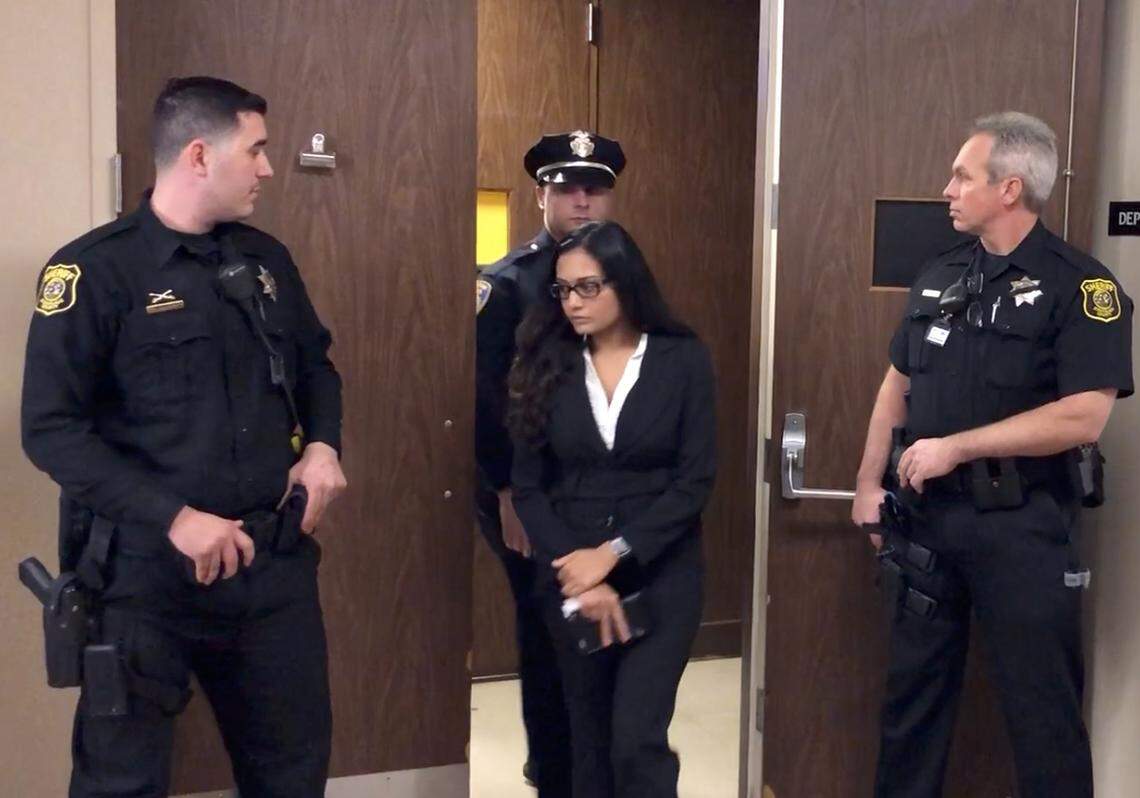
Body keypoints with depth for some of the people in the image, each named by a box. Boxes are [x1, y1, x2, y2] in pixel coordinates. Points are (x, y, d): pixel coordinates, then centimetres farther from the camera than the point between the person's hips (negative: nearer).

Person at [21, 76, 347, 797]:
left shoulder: (266, 259, 7)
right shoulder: (94, 272, -11)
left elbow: (316, 364, 21)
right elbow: (52, 430, -16)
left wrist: (323, 444, 1)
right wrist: (173, 518, -23)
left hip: (275, 557, 5)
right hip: (147, 569, -5)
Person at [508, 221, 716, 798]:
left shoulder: (683, 359, -4)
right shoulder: (547, 364, 2)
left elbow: (696, 480, -8)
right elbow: (527, 489, 0)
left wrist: (612, 554, -15)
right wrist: (578, 574, -12)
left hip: (659, 574, -2)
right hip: (570, 575, 3)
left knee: (637, 741, -10)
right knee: (589, 737, 10)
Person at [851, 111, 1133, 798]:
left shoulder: (1080, 285, -12)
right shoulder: (939, 276, 8)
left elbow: (1084, 417, -21)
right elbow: (898, 386, 14)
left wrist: (955, 447, -19)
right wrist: (869, 483, 7)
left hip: (1022, 528, -6)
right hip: (927, 516, 6)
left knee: (1042, 708, 5)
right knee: (913, 688, 16)